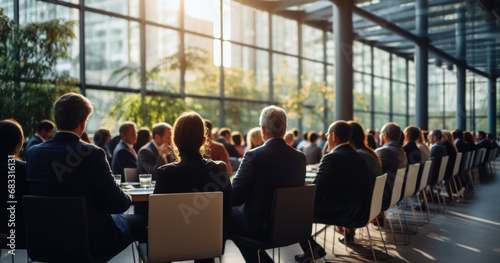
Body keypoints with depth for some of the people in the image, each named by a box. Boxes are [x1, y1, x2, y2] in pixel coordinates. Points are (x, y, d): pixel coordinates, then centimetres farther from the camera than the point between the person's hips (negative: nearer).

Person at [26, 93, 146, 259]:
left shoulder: (33, 152, -5)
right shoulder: (91, 154, -25)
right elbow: (117, 204, -20)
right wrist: (128, 198, 4)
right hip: (92, 242, -6)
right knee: (139, 223, 20)